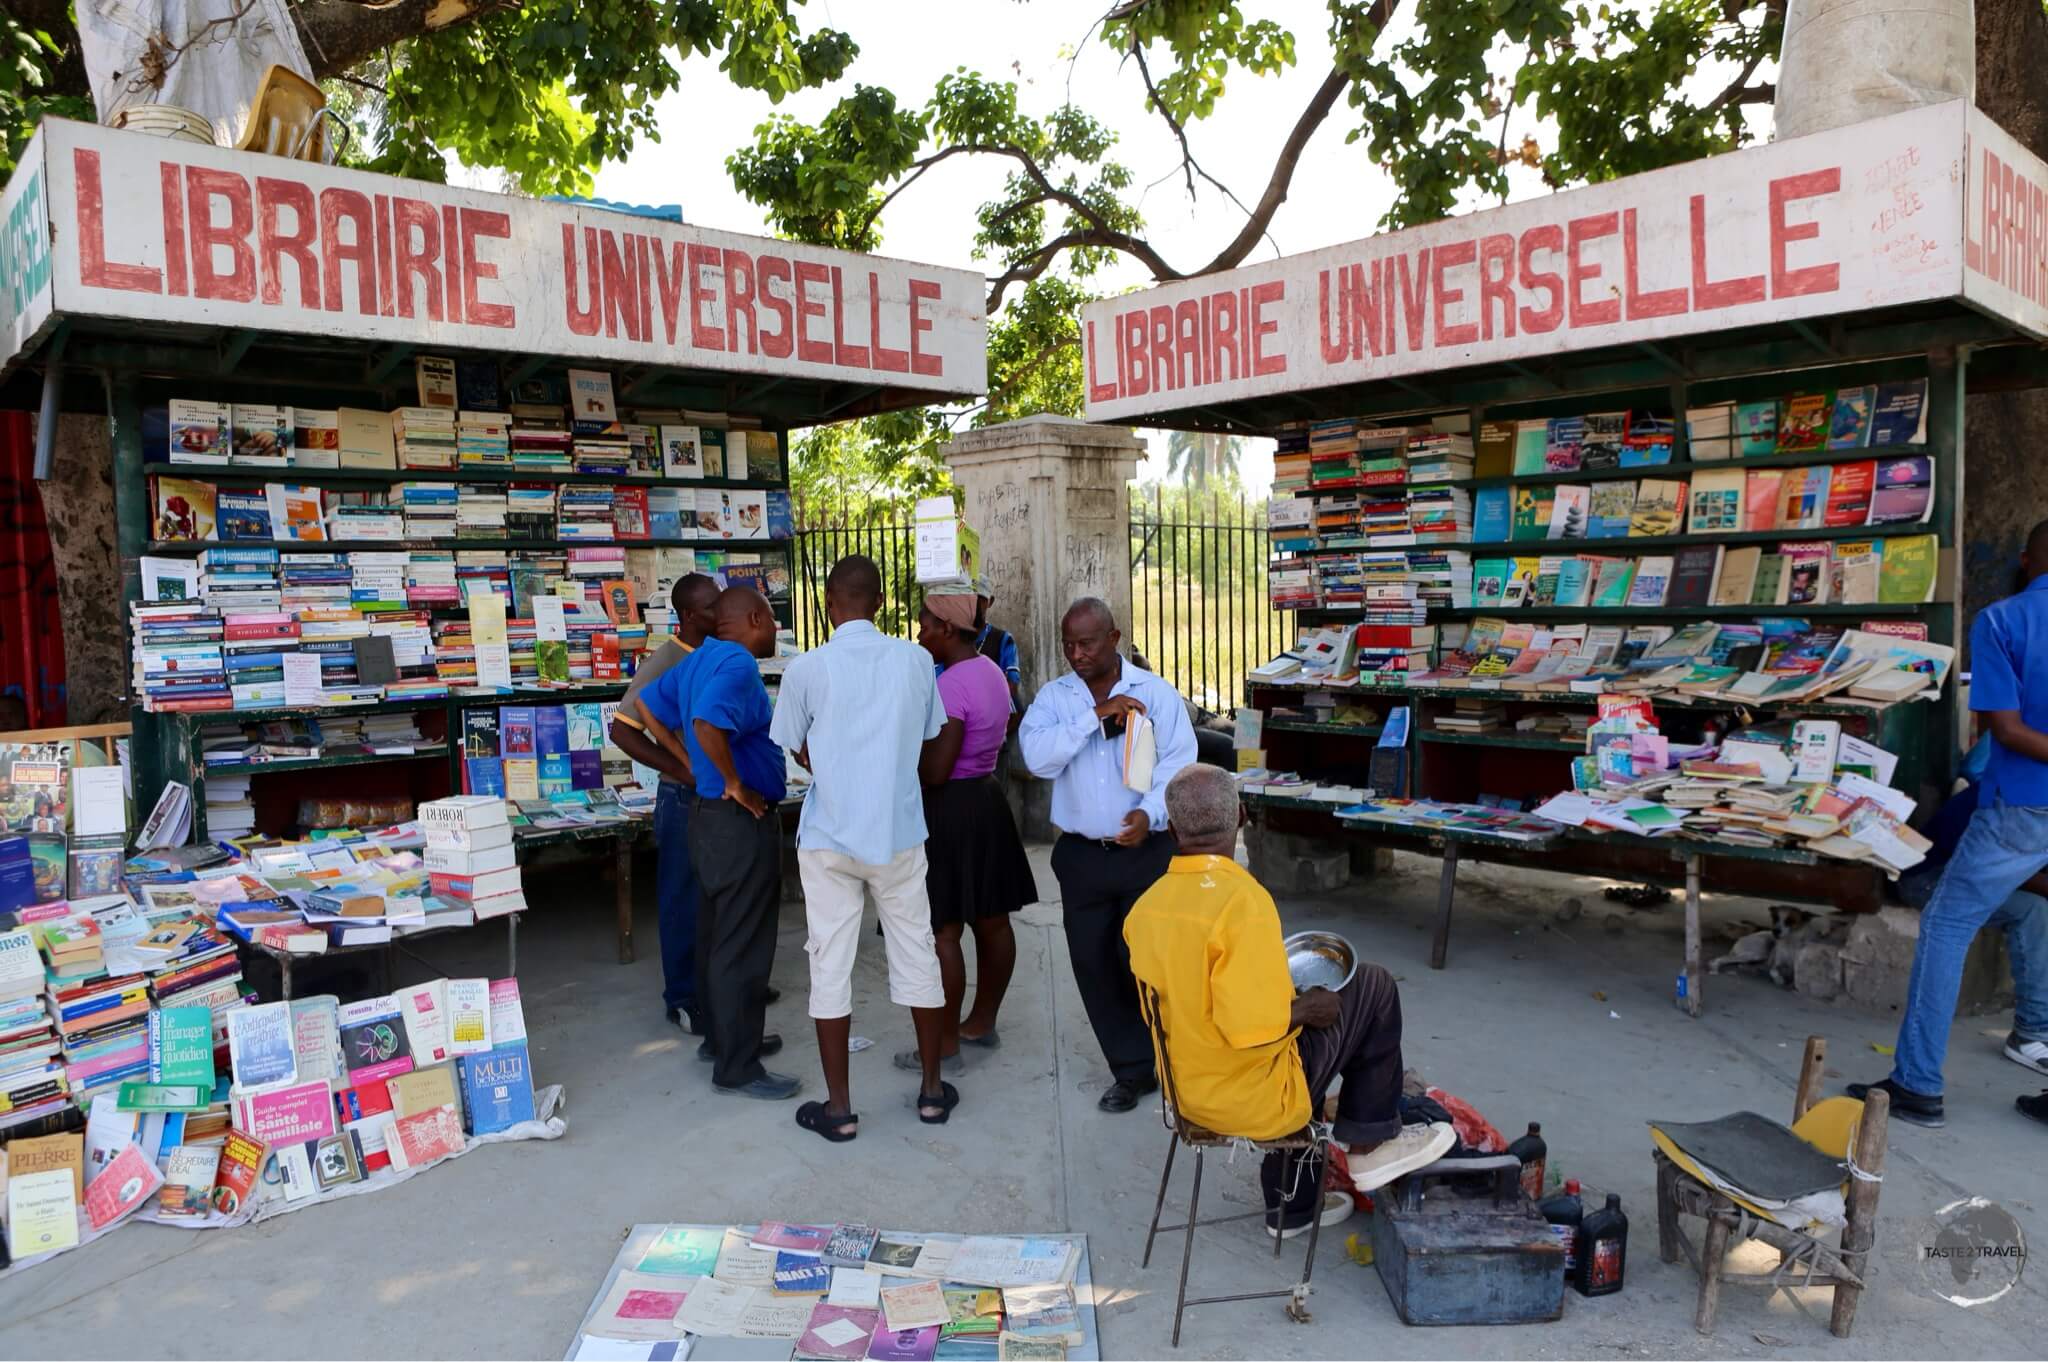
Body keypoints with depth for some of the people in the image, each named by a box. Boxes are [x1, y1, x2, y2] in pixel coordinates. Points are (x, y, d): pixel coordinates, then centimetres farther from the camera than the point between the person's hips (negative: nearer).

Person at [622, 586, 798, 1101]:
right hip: (743, 822, -10)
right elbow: (708, 723, -36)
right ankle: (736, 1067, 7)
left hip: (709, 813, 10)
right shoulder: (738, 664, -20)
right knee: (742, 946, -2)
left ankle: (721, 1036, 34)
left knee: (716, 934, 20)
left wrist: (689, 764, 15)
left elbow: (645, 705, 19)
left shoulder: (699, 659, 9)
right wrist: (735, 783, -22)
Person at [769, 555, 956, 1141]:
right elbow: (927, 743, 6)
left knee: (831, 966, 7)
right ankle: (932, 1090, 24)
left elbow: (801, 753, 1)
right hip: (900, 833, 2)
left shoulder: (807, 669, -9)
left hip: (829, 838, -2)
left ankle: (839, 1108, 15)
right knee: (917, 955, 14)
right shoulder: (915, 660, -4)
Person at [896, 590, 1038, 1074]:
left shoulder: (951, 683, -20)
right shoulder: (991, 671, 10)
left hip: (950, 811, -10)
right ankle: (982, 1023, 29)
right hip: (986, 799, 10)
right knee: (992, 921, 15)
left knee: (942, 931, -2)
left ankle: (945, 1045, 5)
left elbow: (935, 771, -23)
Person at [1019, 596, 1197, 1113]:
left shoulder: (1155, 692, -2)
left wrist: (1150, 813, -25)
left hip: (1148, 851, -3)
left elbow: (1179, 764, -8)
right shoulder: (1054, 696, 4)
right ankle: (1133, 1068, 24)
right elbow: (1037, 756, -13)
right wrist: (1095, 716, -19)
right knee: (1093, 964, 7)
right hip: (1081, 854, 3)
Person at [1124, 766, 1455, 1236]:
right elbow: (1252, 1026, -31)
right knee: (1372, 988, 5)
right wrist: (1306, 1008, -11)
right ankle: (1370, 1144, 19)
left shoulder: (1145, 906, -4)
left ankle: (1291, 1207, 39)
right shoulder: (1243, 900, -27)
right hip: (1251, 1100, -7)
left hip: (1187, 1092, 7)